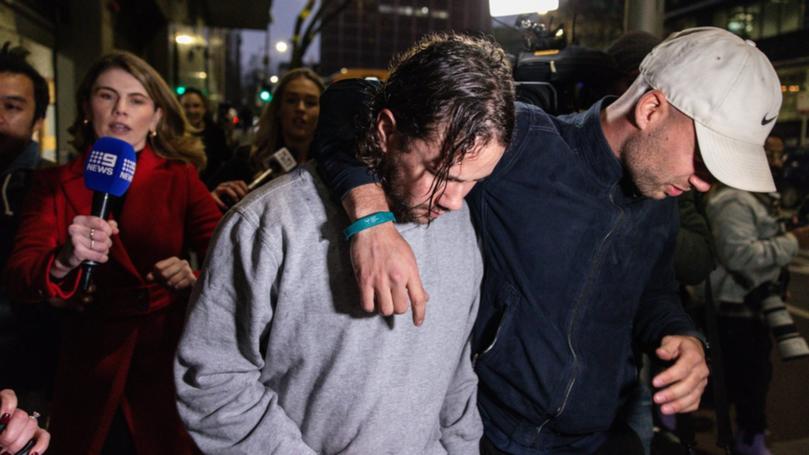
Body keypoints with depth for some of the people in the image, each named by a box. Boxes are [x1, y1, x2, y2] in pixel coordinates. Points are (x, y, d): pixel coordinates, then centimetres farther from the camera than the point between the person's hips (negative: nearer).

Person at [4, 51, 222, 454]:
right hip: (90, 365, 1)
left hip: (168, 358, -1)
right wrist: (66, 260, -33)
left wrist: (195, 279, -31)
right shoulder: (54, 184, -1)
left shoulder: (180, 179, -3)